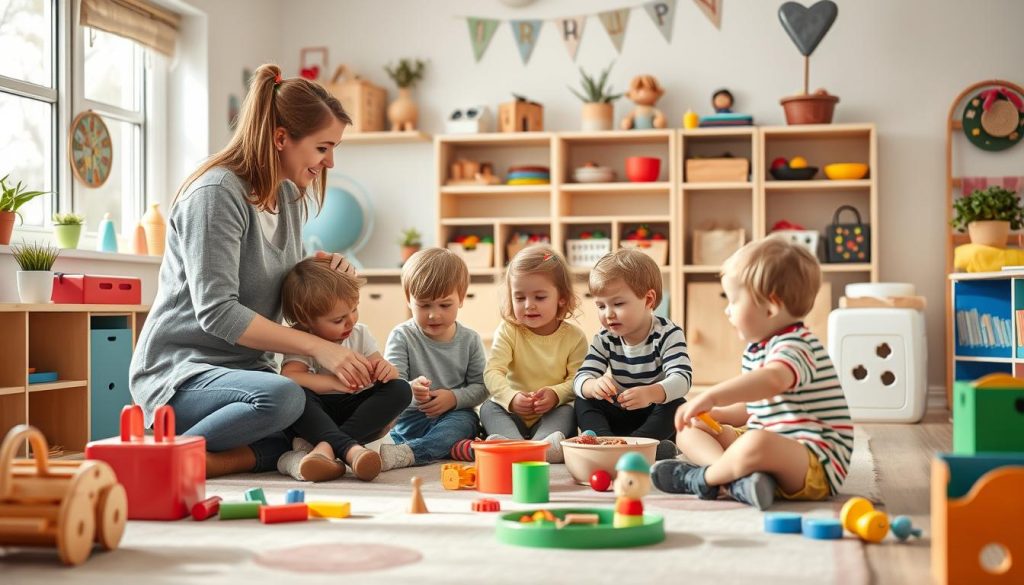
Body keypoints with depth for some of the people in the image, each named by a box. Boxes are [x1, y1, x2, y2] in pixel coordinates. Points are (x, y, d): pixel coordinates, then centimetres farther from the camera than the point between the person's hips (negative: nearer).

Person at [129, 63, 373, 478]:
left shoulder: (290, 195, 11)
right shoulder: (216, 193, -16)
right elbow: (217, 312, -24)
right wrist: (317, 346, -27)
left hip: (246, 369, 9)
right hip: (182, 372, -9)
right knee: (283, 397, -37)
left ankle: (213, 459, -18)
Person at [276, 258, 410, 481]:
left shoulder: (360, 334, 6)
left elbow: (380, 367, 4)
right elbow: (288, 377, -25)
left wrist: (386, 369, -22)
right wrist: (334, 382, -36)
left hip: (356, 409, 4)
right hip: (317, 414, -4)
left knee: (399, 389, -23)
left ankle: (325, 447, -39)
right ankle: (349, 448, -52)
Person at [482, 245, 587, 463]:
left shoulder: (573, 336, -2)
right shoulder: (508, 331, -2)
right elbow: (493, 371, -13)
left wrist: (557, 394, -31)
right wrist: (511, 398, -33)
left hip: (553, 414, -1)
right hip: (514, 413, 1)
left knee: (568, 412, -30)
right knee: (488, 408, -25)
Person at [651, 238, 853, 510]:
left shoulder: (796, 345, -17)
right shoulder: (758, 349, 15)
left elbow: (773, 380, -41)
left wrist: (711, 396, -46)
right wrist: (716, 413, 14)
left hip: (816, 465, -11)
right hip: (772, 447, 11)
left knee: (756, 443, -42)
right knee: (689, 430, 9)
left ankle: (698, 479, -13)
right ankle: (738, 478, -22)